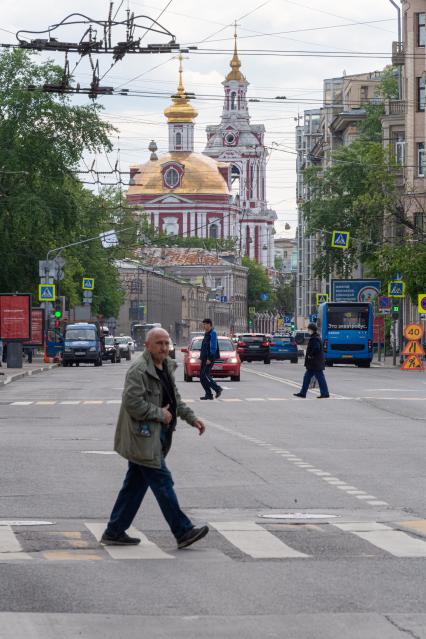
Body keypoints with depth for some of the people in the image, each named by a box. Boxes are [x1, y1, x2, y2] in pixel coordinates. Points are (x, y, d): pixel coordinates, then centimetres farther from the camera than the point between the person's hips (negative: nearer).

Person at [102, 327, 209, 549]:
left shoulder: (166, 367, 15)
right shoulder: (139, 370, -16)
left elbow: (175, 399, 25)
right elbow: (132, 403, -24)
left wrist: (192, 418, 14)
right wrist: (159, 414, -17)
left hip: (155, 437, 10)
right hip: (143, 437, -10)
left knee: (135, 485, 13)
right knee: (163, 483, -6)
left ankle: (114, 532, 19)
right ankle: (183, 532, -3)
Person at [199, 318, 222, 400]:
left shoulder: (213, 333, -10)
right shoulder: (206, 334, 19)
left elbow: (213, 347, -17)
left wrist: (209, 358, -21)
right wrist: (201, 358, 19)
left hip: (210, 358, -10)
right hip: (205, 358, 10)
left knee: (205, 375, -15)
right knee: (202, 376, 5)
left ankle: (217, 388, -6)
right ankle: (208, 394, 7)